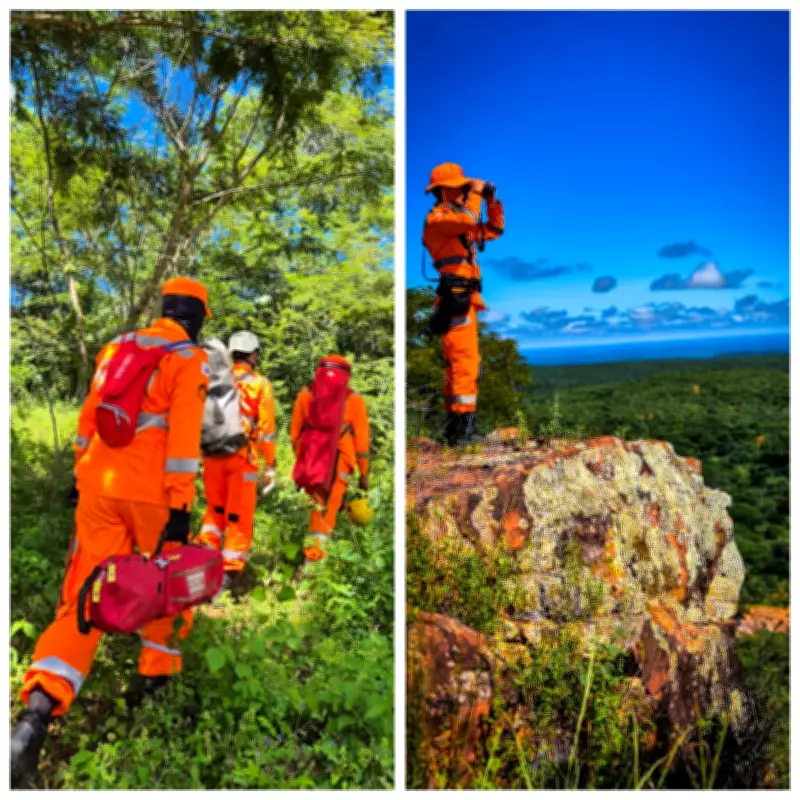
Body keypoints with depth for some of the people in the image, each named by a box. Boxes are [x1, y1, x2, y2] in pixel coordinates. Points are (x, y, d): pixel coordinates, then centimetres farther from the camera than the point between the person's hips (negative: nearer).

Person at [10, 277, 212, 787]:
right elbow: (184, 434, -14)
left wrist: (82, 472, 29)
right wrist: (180, 506, -14)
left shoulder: (117, 346, 15)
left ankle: (40, 709, -13)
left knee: (87, 592, 3)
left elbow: (90, 414, 20)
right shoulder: (191, 359, -4)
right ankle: (158, 670, 32)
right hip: (153, 490, -4)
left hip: (99, 483, 5)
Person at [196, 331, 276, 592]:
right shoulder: (260, 384, -2)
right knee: (239, 515, 7)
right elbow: (266, 427, -6)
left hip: (212, 454, 4)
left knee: (215, 508, 23)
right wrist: (270, 464, -1)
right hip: (242, 456, -4)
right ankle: (230, 569, 8)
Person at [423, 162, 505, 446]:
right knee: (465, 360, -15)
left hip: (465, 299, 10)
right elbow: (468, 220, -24)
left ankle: (455, 426, 17)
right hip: (457, 297, -10)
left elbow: (494, 230, 31)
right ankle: (463, 426, -17)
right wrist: (476, 192, -7)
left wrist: (493, 201, 18)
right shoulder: (437, 217, -4)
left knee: (457, 363, 11)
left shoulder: (457, 220, 24)